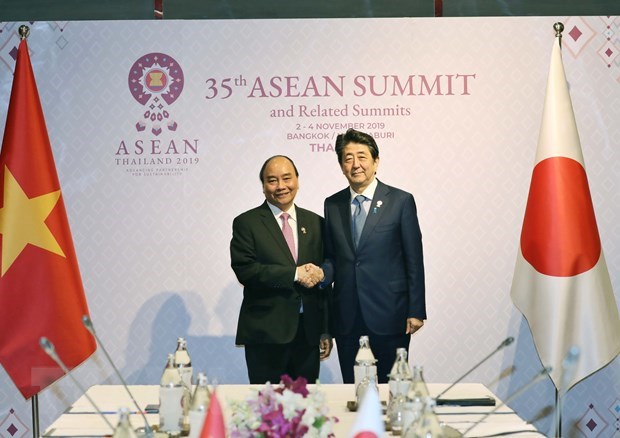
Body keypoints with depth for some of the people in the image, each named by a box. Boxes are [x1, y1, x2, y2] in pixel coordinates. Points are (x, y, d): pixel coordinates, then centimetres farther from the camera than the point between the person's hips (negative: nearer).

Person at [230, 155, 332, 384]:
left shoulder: (315, 223, 13)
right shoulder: (246, 223, 1)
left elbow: (323, 278, 13)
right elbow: (245, 270, -12)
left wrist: (326, 331, 11)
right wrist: (294, 274, -15)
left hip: (308, 333, 4)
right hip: (265, 334, -3)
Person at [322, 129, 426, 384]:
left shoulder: (401, 201, -1)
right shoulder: (332, 205, 9)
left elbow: (414, 260, -2)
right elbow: (331, 256, 14)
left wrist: (416, 311, -5)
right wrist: (323, 274, -8)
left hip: (388, 317, -3)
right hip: (346, 319, 3)